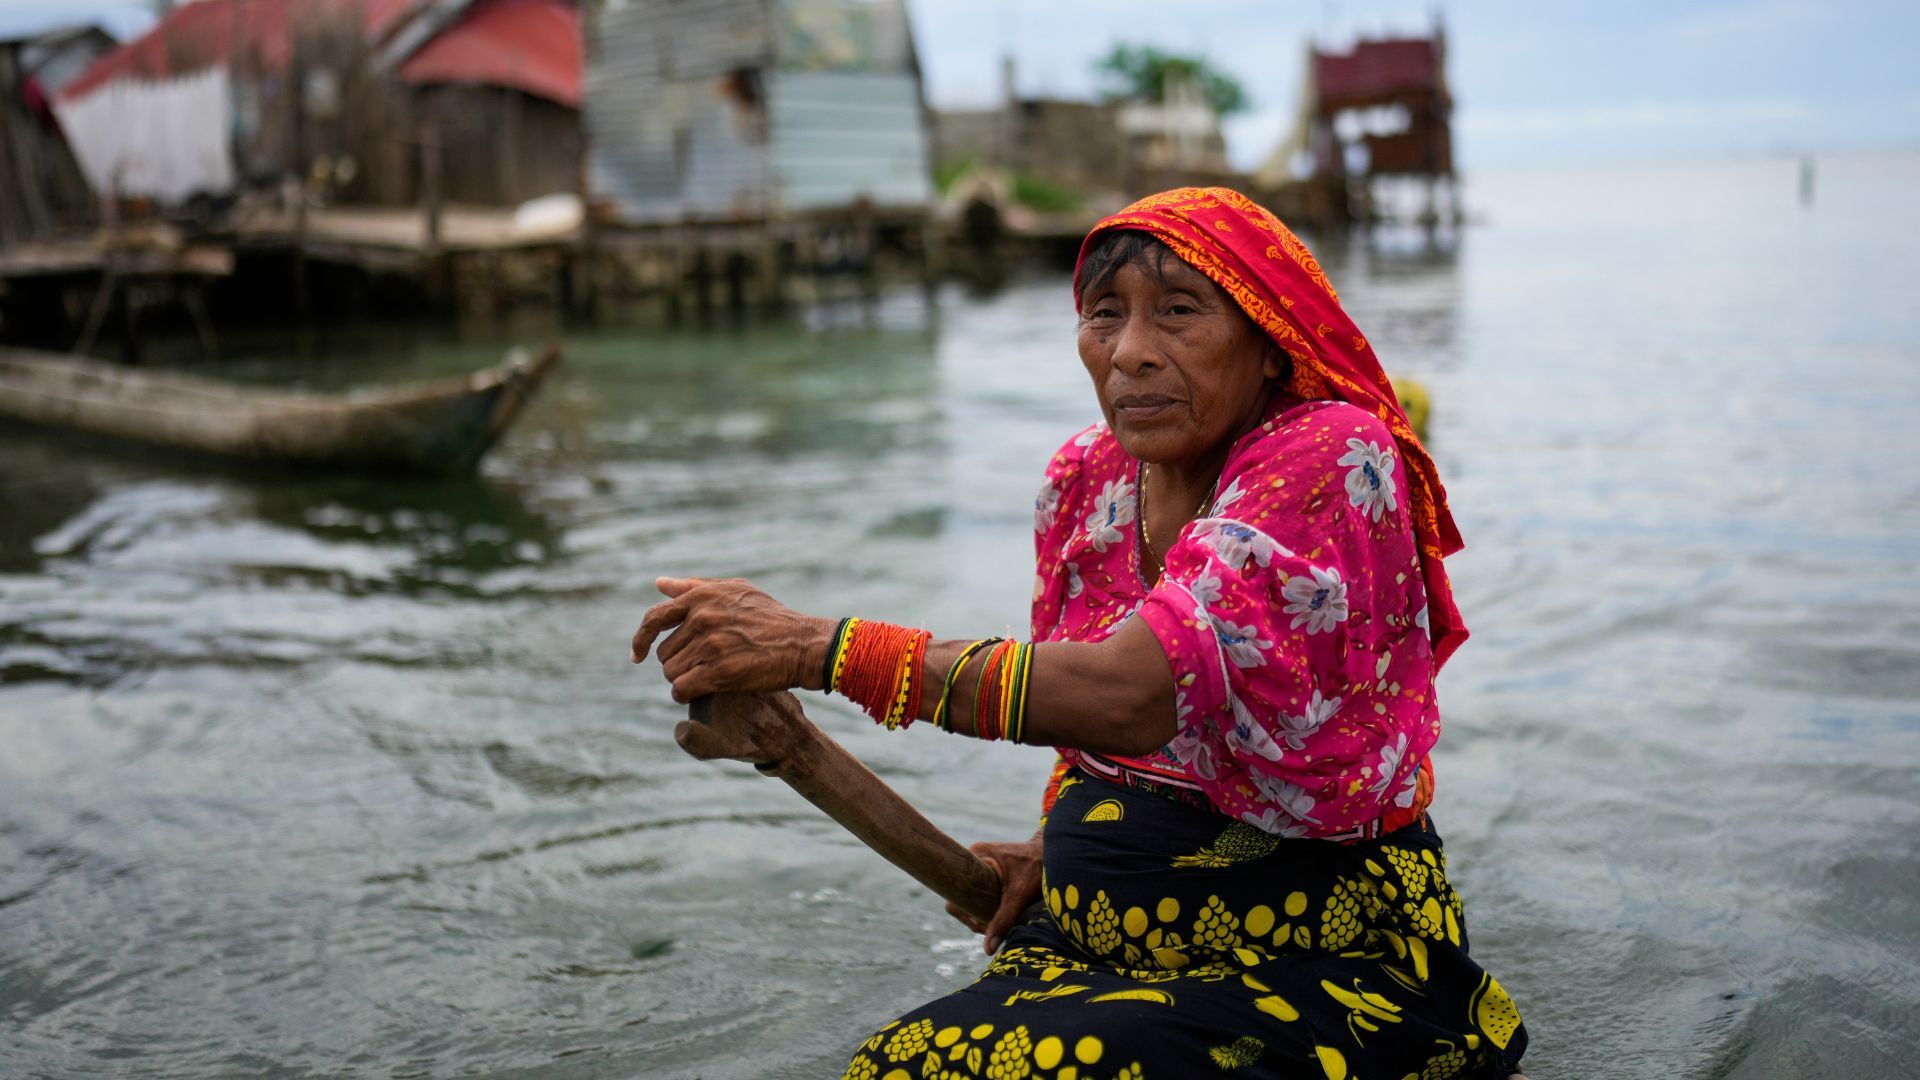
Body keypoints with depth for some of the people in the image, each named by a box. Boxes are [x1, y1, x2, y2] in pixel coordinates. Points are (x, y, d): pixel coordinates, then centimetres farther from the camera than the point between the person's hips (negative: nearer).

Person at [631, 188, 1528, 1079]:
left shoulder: (1335, 460, -16)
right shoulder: (1085, 479, 4)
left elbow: (1130, 694, -30)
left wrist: (815, 647, -28)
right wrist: (1054, 853, 3)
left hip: (1320, 964, -4)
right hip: (1096, 939, 5)